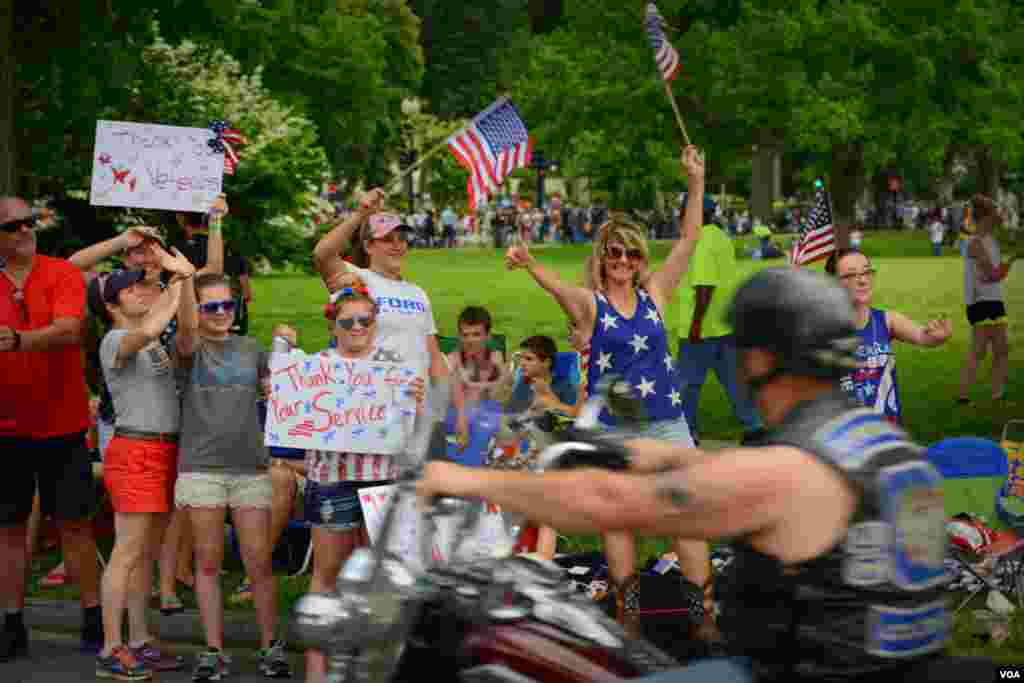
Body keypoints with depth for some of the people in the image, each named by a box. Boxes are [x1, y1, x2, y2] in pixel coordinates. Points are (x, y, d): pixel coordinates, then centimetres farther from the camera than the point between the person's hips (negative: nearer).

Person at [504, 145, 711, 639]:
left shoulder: (653, 295, 8)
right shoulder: (589, 304, -2)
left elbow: (689, 240, 7)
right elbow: (556, 286, -23)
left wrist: (696, 183, 1)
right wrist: (529, 265, -45)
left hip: (666, 422, 2)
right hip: (611, 428, -2)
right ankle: (627, 615, 17)